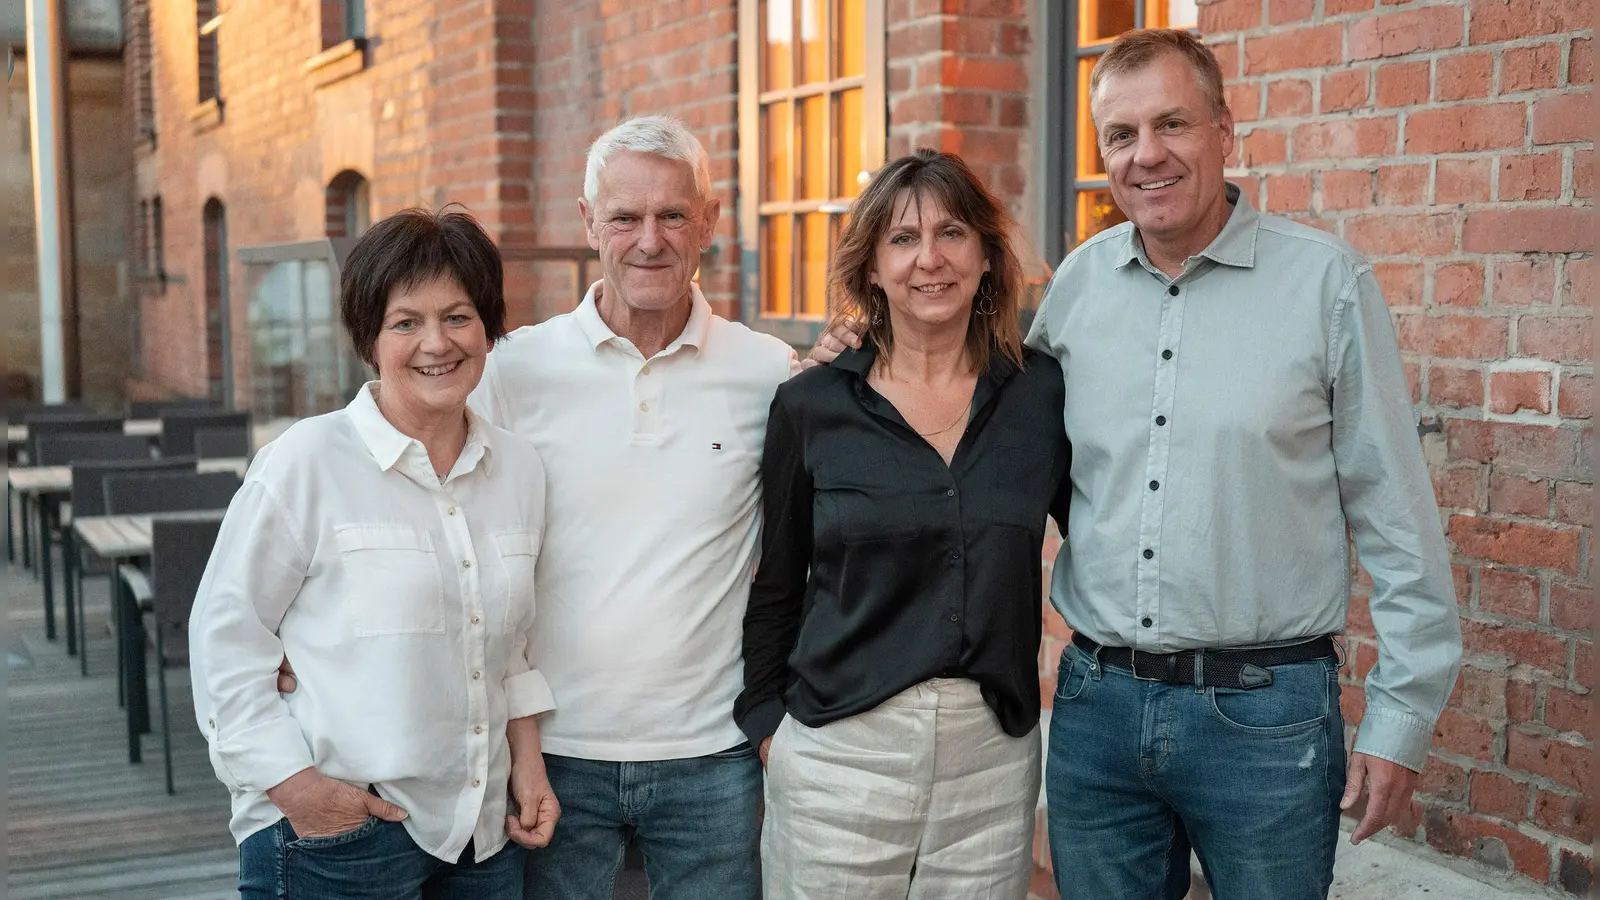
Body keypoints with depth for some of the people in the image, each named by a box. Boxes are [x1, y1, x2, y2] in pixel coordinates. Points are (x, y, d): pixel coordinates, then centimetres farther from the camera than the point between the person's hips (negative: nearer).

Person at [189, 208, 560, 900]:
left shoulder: (519, 469, 6)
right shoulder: (307, 460, -10)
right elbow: (225, 634, -8)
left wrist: (527, 763, 8)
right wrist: (293, 784, -13)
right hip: (335, 836, -5)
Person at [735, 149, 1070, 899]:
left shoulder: (1041, 392, 1)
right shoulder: (811, 406, -1)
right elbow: (775, 587, 6)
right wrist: (767, 722, 3)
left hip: (994, 753, 1)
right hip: (840, 752, -1)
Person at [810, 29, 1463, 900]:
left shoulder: (1327, 281, -6)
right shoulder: (1077, 283, 5)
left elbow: (1395, 519, -3)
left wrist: (1402, 716, -5)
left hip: (1264, 709, -3)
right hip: (1095, 702, 4)